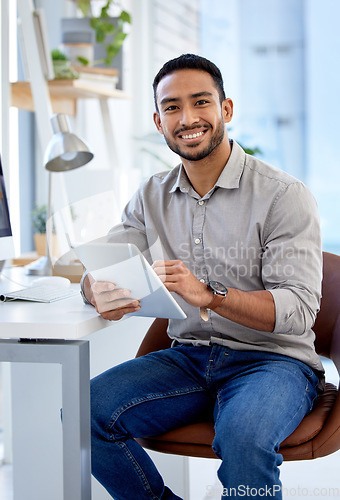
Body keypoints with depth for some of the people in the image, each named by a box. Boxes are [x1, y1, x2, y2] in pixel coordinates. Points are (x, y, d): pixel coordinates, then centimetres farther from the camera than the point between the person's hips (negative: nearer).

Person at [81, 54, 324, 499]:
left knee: (243, 436, -37)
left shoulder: (284, 195, -9)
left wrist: (209, 295, -32)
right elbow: (98, 270, 7)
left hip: (272, 358, -5)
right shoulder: (151, 197, 9)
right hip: (188, 357, 5)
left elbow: (299, 309, -16)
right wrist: (101, 295, -20)